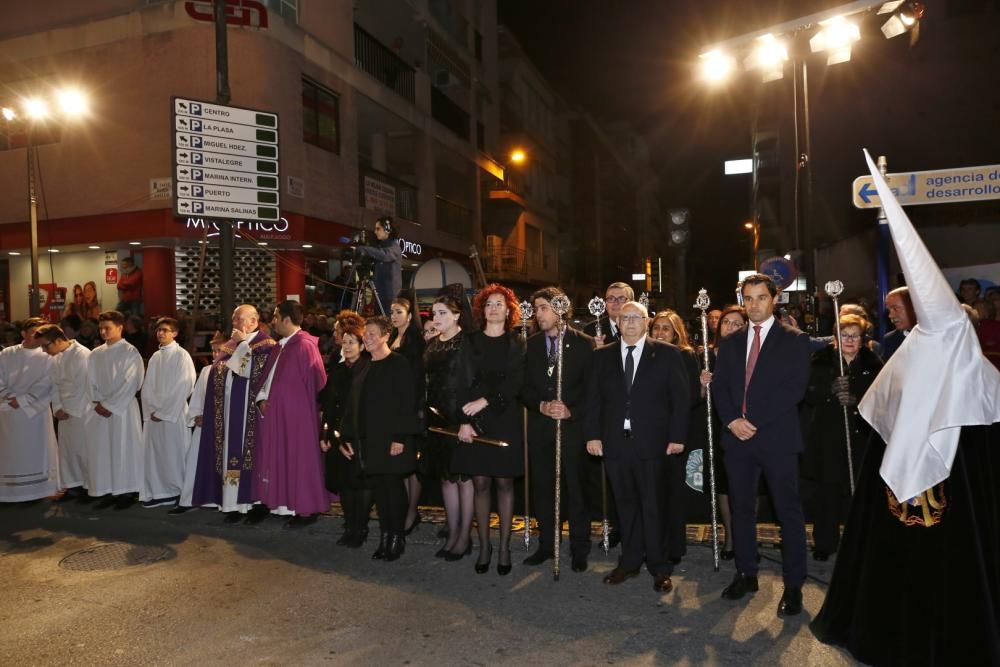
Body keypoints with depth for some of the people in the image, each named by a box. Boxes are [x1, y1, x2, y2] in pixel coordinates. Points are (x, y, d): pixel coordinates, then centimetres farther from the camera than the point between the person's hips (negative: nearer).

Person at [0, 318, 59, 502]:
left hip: (36, 410, -2)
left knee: (36, 450, 4)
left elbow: (44, 385, -7)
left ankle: (36, 490, 11)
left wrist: (22, 400, -14)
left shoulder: (47, 357, -1)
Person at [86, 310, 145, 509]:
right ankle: (109, 492, 13)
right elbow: (91, 382, 10)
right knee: (101, 451, 6)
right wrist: (97, 403, -6)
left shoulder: (130, 352, -5)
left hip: (123, 409, -5)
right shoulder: (96, 354, 11)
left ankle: (127, 492, 7)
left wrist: (109, 405, -14)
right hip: (99, 410, 5)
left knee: (123, 449, -1)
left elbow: (130, 383, -12)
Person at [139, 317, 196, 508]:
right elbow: (147, 386, 12)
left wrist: (163, 411, -12)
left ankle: (178, 491, 7)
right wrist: (150, 409, -3)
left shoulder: (181, 355, -5)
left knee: (174, 453, -2)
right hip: (153, 414, 6)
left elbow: (183, 387, -11)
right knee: (153, 453, 6)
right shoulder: (155, 357, 13)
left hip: (173, 413, -6)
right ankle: (158, 492, 13)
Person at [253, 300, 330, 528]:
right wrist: (261, 398, -2)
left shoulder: (305, 345, -15)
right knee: (279, 459, 14)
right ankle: (285, 502, 25)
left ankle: (306, 510, 11)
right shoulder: (278, 347, 11)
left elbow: (318, 382, -15)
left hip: (296, 414, -9)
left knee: (298, 460, 0)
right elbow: (266, 377, 15)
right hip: (275, 413, 9)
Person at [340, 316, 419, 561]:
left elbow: (407, 402, -13)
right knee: (378, 487, 9)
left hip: (390, 438, -6)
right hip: (367, 439, 6)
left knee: (393, 486, 1)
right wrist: (346, 437, 10)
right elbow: (352, 405, 15)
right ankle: (385, 537, 19)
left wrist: (400, 437, -19)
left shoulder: (398, 364, -8)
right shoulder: (364, 368, 13)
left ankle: (397, 538, 13)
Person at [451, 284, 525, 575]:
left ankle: (504, 547, 11)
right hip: (475, 421, 1)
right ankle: (484, 546, 13)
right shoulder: (471, 342, 8)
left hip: (506, 420, -1)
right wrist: (464, 421, -9)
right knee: (480, 483, 3)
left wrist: (485, 401, -14)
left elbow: (515, 384, -4)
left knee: (504, 483, 3)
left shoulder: (516, 344, 5)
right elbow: (464, 384, 0)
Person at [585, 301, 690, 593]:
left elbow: (681, 397, -1)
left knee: (653, 505, 4)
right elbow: (593, 398, 7)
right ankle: (630, 562, 26)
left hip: (652, 443, -2)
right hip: (615, 442, 3)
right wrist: (593, 434, -1)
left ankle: (659, 567, 18)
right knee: (626, 504, 12)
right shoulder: (603, 356, 9)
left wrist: (677, 436, -7)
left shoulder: (667, 354, 1)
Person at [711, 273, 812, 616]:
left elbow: (795, 389, -10)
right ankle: (746, 574, 24)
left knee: (789, 511, 1)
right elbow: (719, 386, 8)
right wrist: (732, 420, -10)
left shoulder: (794, 340, 0)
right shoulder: (730, 342, 14)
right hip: (737, 437, 4)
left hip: (777, 436, -4)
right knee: (741, 509, 11)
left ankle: (793, 585, 11)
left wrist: (754, 421, -14)